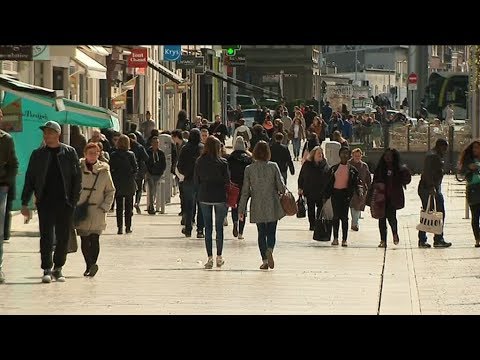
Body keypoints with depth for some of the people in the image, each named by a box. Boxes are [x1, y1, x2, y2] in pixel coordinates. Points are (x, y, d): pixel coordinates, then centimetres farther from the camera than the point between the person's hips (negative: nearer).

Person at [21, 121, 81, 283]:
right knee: (46, 237, -4)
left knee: (63, 237, 5)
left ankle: (58, 268, 17)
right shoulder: (38, 154, 6)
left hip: (65, 202, 0)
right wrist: (25, 203, 3)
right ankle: (47, 269, -1)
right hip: (45, 201, 0)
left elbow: (77, 177, 4)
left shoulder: (69, 152, 3)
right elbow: (29, 179, 9)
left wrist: (74, 200, -4)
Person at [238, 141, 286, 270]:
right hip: (272, 206, -1)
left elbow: (245, 191, -2)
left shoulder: (249, 169, -4)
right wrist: (285, 192, 19)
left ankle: (265, 260, 6)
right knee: (271, 232, 7)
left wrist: (241, 209, 4)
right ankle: (269, 250, -21)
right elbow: (281, 187, -5)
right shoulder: (273, 167, -7)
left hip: (257, 207, 1)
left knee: (261, 233, 11)